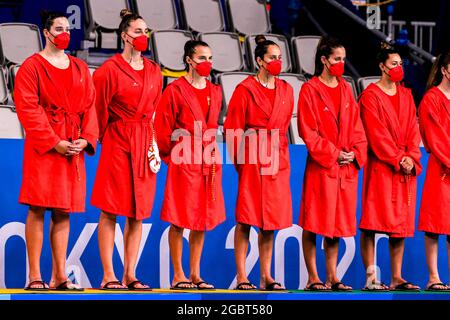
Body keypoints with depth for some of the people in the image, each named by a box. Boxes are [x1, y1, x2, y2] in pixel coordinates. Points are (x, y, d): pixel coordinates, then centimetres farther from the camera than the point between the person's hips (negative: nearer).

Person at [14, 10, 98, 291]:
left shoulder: (81, 69, 16)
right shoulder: (32, 66, -1)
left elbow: (90, 107, 12)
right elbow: (28, 109, -9)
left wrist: (86, 139, -5)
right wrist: (54, 142, -15)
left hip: (73, 148, 5)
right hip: (42, 146, -5)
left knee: (64, 212, 5)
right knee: (38, 209, -8)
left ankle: (60, 276, 7)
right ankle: (35, 276, -8)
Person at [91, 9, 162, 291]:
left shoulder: (154, 71, 12)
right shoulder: (110, 69, -5)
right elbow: (99, 109, -1)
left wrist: (153, 141, 11)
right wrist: (104, 138, 5)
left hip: (144, 144, 5)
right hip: (117, 143, -5)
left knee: (138, 213, 4)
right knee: (110, 211, -4)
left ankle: (130, 275, 7)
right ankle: (109, 276, -3)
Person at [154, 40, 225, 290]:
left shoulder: (215, 92, 12)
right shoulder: (175, 90, -5)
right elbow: (162, 127, -4)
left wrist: (212, 152, 13)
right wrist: (170, 154, 0)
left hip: (209, 164, 6)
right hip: (183, 163, -6)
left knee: (203, 221, 7)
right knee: (180, 221, -2)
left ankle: (195, 274, 13)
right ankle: (178, 276, 2)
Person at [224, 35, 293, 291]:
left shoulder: (286, 90, 12)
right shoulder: (245, 90, -3)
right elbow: (233, 129, -3)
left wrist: (278, 152, 11)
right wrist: (239, 160, -6)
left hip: (277, 162, 5)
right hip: (251, 162, -5)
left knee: (271, 221, 6)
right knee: (246, 219, -4)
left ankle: (266, 276, 10)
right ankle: (241, 277, -4)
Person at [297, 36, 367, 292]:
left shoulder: (346, 90, 13)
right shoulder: (310, 90, -4)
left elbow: (356, 126, 12)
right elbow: (308, 131, -9)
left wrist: (355, 153, -4)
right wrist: (333, 154, -13)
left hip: (347, 167, 6)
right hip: (320, 166, -6)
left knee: (338, 222, 8)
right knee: (313, 223, -3)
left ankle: (332, 277, 13)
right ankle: (313, 278, 1)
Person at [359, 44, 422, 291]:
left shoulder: (406, 96, 16)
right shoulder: (371, 96, -3)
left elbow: (413, 131, 10)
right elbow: (376, 134, -10)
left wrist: (411, 158, -6)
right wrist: (398, 160, -15)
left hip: (406, 169, 6)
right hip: (380, 167, -6)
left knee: (401, 223, 5)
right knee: (372, 224, -8)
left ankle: (397, 278, 8)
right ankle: (370, 278, -8)